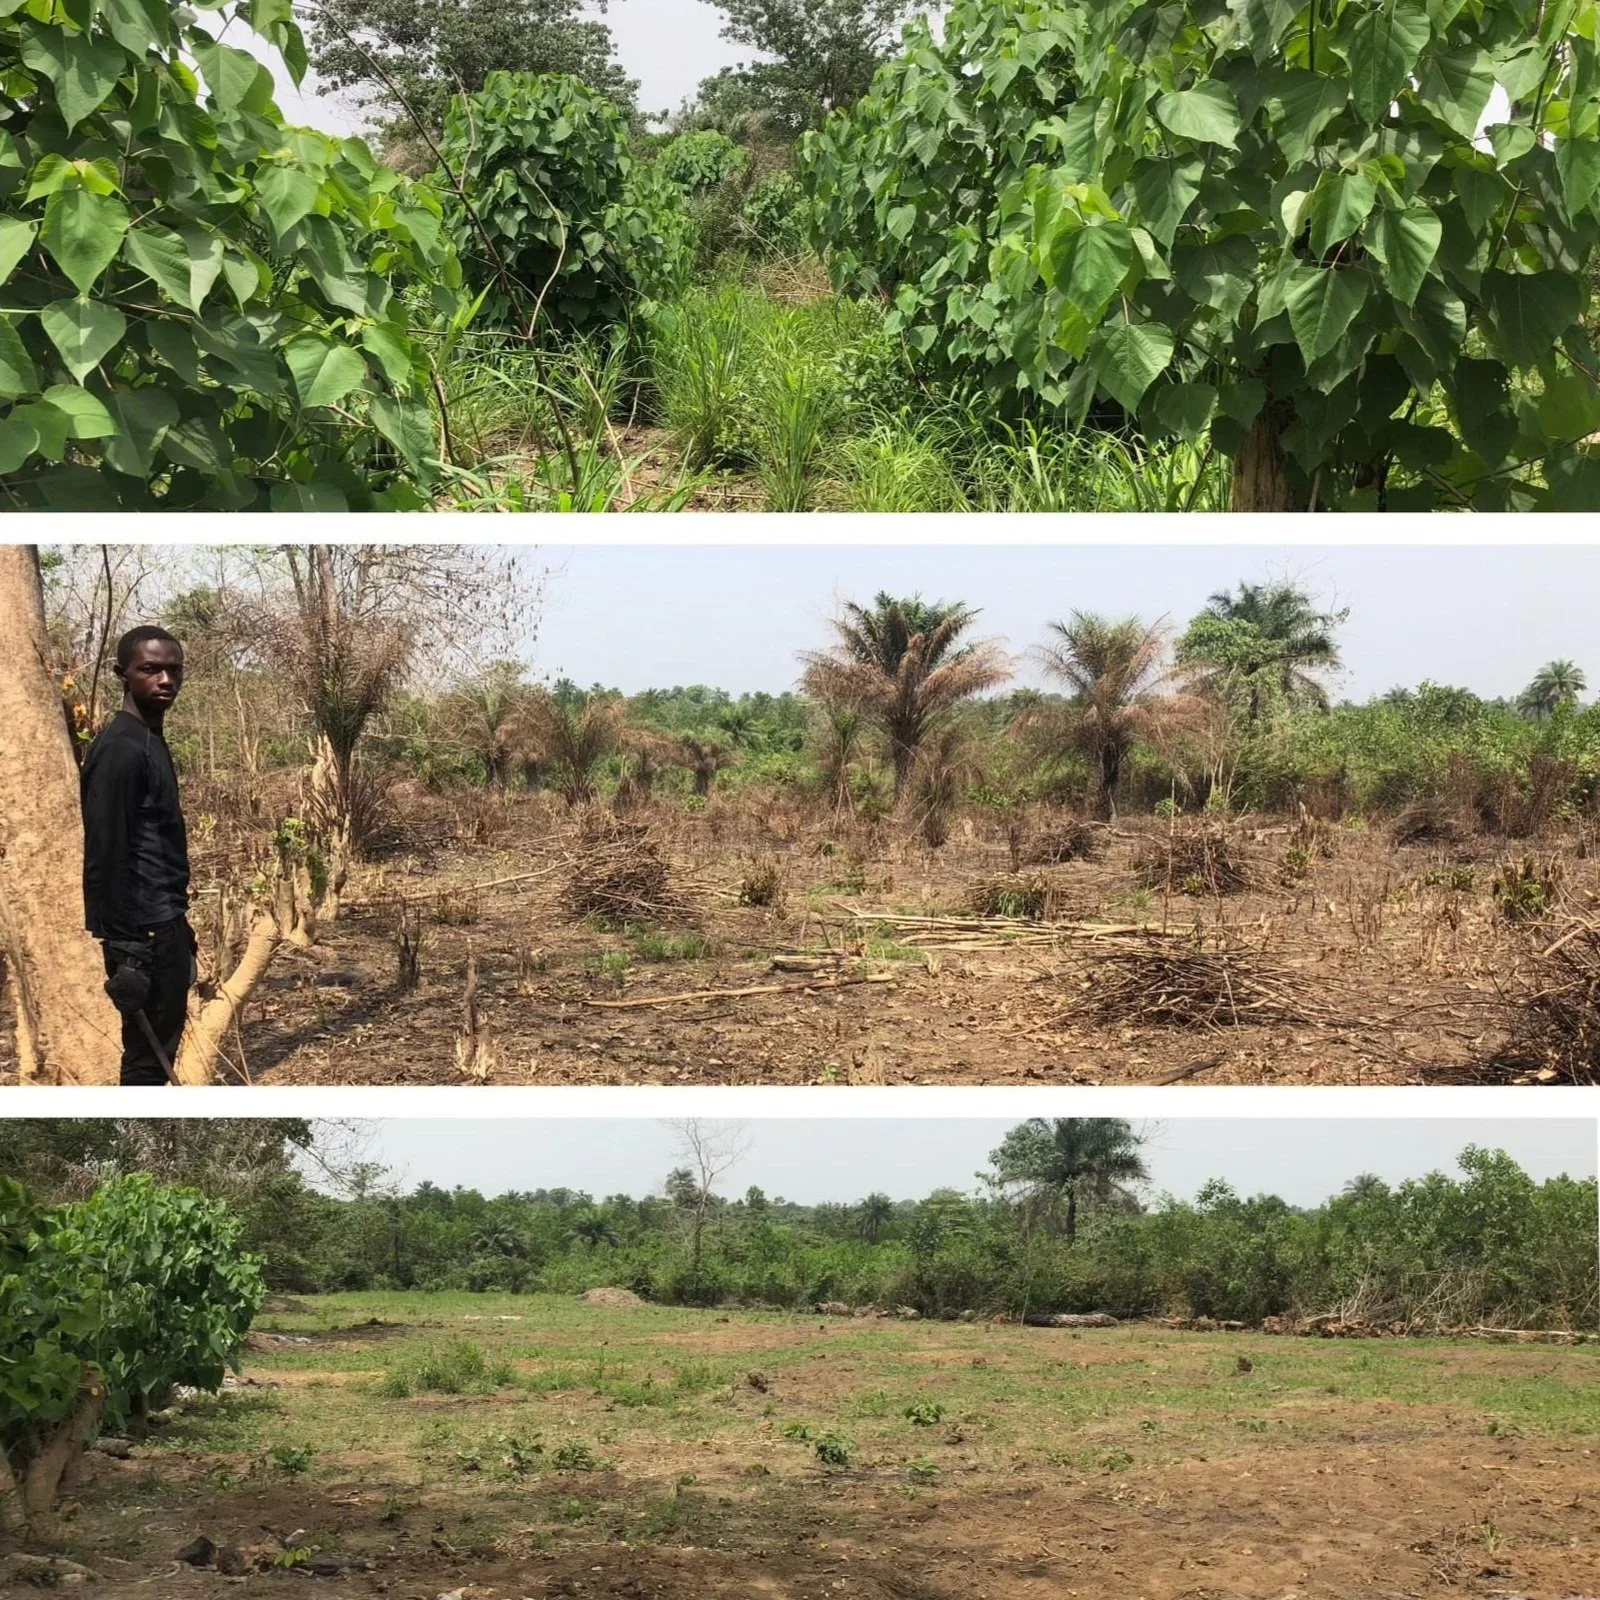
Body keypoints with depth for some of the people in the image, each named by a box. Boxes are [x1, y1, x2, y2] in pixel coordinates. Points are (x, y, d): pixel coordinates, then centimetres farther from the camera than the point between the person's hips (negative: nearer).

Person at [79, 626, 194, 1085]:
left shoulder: (151, 741, 14)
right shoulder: (120, 749, -16)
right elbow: (105, 856, -21)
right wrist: (125, 947, -22)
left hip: (164, 925, 10)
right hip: (143, 930, -10)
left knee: (161, 1046, 14)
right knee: (148, 1053, -6)